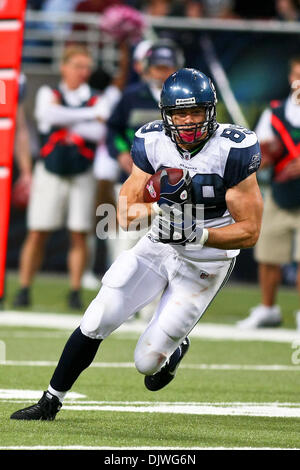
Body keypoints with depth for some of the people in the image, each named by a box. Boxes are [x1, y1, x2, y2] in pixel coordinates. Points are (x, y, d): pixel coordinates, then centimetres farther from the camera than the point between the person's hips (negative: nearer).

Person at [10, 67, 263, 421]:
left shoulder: (234, 151, -22)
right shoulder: (152, 143, -10)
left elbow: (250, 232, -18)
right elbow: (125, 212, -7)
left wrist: (197, 234, -32)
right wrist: (154, 209, -29)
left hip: (204, 266, -3)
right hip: (158, 247, 3)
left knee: (148, 362, -3)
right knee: (97, 322, -10)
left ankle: (175, 350, 34)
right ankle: (51, 402, 6)